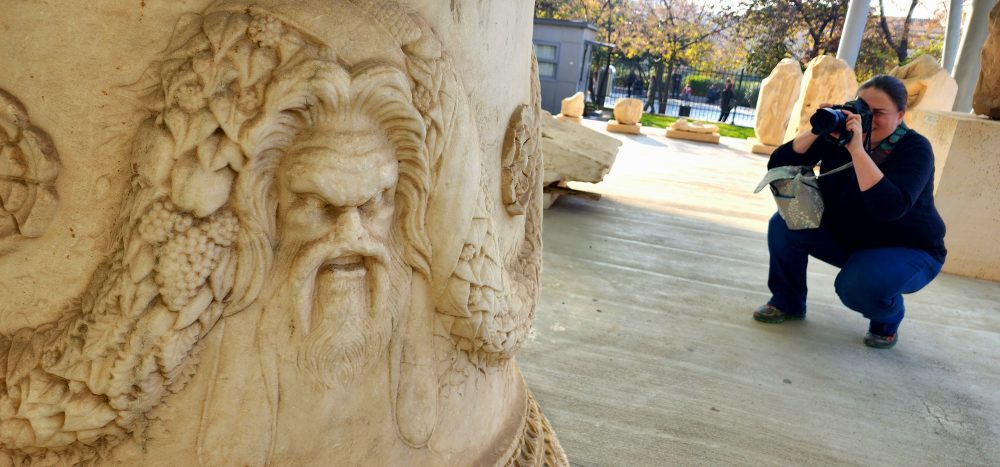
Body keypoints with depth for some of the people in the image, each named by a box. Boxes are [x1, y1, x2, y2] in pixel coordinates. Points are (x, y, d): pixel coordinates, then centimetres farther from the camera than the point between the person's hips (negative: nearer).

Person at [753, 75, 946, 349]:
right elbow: (778, 166, -15)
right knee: (784, 223, -18)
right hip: (844, 239, 5)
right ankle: (788, 302, 4)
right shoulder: (837, 134, -10)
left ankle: (888, 320, 4)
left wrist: (857, 149, -41)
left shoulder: (914, 148, -21)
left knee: (857, 287, -34)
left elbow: (891, 208, -39)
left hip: (907, 251, -4)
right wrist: (815, 132, -29)